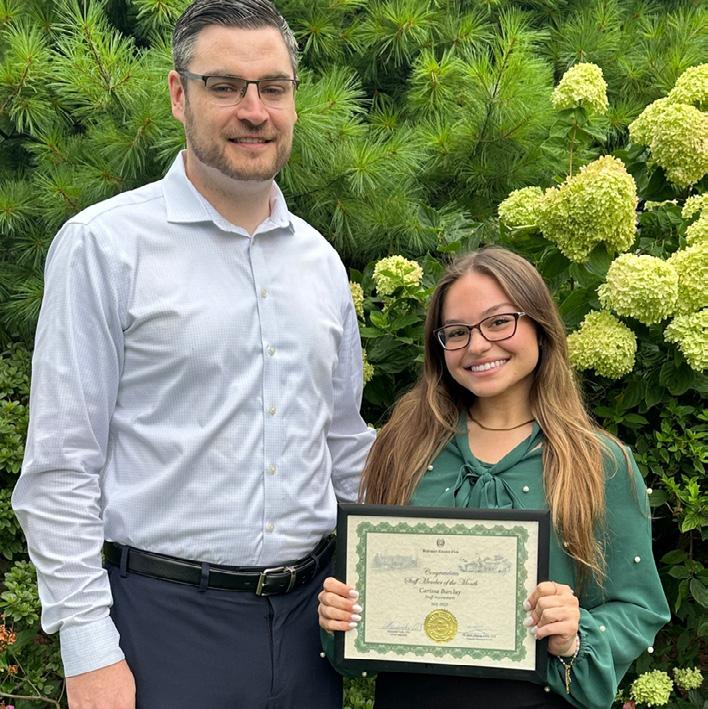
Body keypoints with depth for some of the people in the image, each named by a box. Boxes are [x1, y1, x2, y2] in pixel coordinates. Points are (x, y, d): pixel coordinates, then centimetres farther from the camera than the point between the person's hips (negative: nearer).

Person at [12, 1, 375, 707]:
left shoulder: (320, 261, 9)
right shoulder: (103, 245, -8)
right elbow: (60, 468, -10)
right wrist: (89, 651, -13)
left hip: (308, 616, 5)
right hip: (167, 621, -5)